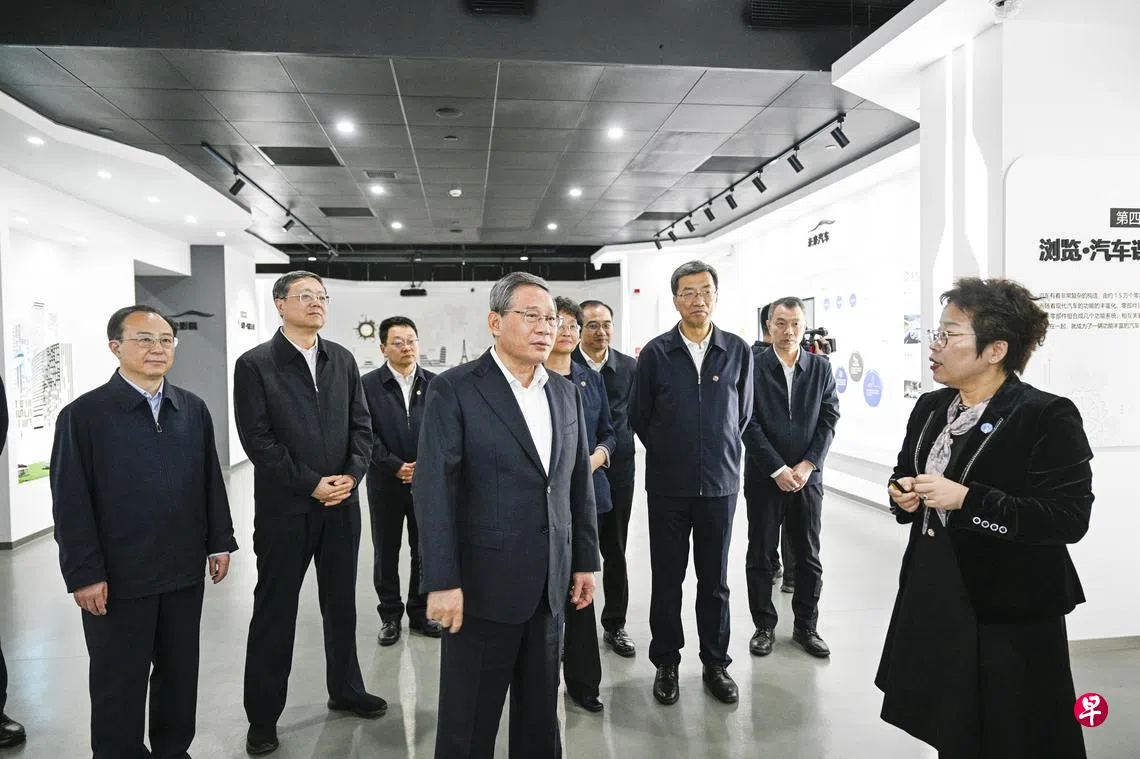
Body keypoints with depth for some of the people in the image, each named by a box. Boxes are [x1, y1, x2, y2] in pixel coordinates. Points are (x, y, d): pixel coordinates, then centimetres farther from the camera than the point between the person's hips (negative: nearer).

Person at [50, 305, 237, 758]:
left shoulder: (193, 409, 6)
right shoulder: (83, 414, -7)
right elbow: (70, 501, -9)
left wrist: (219, 542, 6)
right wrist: (83, 573, -11)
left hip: (185, 570, 4)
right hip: (117, 578, -4)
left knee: (180, 671, 16)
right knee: (119, 680, 12)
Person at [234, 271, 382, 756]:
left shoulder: (342, 360, 8)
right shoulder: (254, 365, -6)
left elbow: (361, 425, 6)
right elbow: (258, 440, -12)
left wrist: (352, 474, -9)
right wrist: (312, 484, -15)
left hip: (343, 504, 4)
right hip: (284, 509, -4)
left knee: (341, 605, 17)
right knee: (274, 612, 9)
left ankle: (345, 690, 36)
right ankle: (263, 717, 25)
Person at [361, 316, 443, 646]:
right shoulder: (368, 384, -2)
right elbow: (367, 434, -7)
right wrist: (395, 466, -14)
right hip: (386, 483, -1)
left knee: (426, 551, 9)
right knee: (386, 553, 10)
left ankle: (421, 613, 25)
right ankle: (390, 615, 25)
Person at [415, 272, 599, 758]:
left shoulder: (566, 394, 8)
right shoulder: (454, 389, -9)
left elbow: (579, 484, 12)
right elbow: (433, 488, -14)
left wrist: (586, 560, 11)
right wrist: (441, 581, -18)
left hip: (552, 585, 5)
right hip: (483, 584, -5)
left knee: (541, 713, 19)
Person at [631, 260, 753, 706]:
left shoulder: (739, 351, 0)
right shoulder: (655, 353, -4)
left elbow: (743, 415, 11)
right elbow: (640, 417, 4)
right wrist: (668, 453, 9)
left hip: (720, 484, 1)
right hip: (668, 486, -1)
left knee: (715, 580, 12)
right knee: (667, 579, 10)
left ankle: (715, 663, 29)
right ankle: (666, 663, 27)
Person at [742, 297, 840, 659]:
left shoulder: (820, 367, 4)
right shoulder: (753, 367, -6)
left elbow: (829, 419, 2)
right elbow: (749, 424, -9)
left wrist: (808, 464, -8)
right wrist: (778, 470, -13)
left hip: (807, 475, 2)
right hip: (764, 477, -2)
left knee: (809, 556, 10)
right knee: (760, 556, 7)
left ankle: (806, 626, 26)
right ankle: (764, 626, 22)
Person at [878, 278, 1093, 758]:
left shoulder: (1048, 417, -15)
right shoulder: (930, 408, 6)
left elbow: (1069, 518, -21)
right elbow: (905, 477, 19)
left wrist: (965, 499, -27)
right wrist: (903, 495, -4)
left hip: (1009, 614, -6)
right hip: (935, 600, 7)